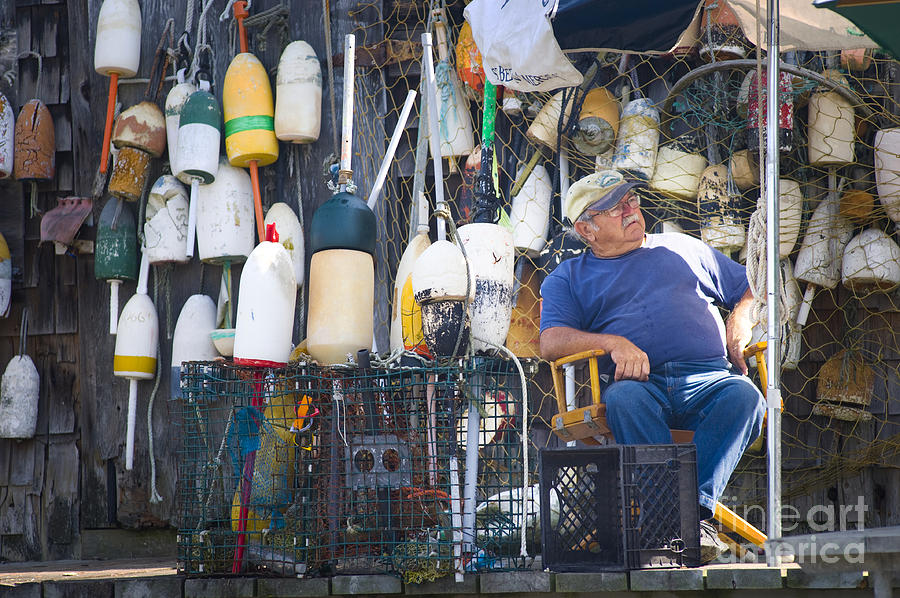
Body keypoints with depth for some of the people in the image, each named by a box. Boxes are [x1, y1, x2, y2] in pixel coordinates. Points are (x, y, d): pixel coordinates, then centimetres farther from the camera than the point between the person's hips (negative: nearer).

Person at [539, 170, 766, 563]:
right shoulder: (568, 278, 21)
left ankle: (698, 505, -42)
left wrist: (740, 325, 8)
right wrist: (614, 342, -14)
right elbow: (551, 342, 4)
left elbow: (751, 291, 32)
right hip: (640, 382, -2)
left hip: (709, 375, 2)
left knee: (744, 396, -33)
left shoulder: (681, 248, 28)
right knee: (624, 398, -38)